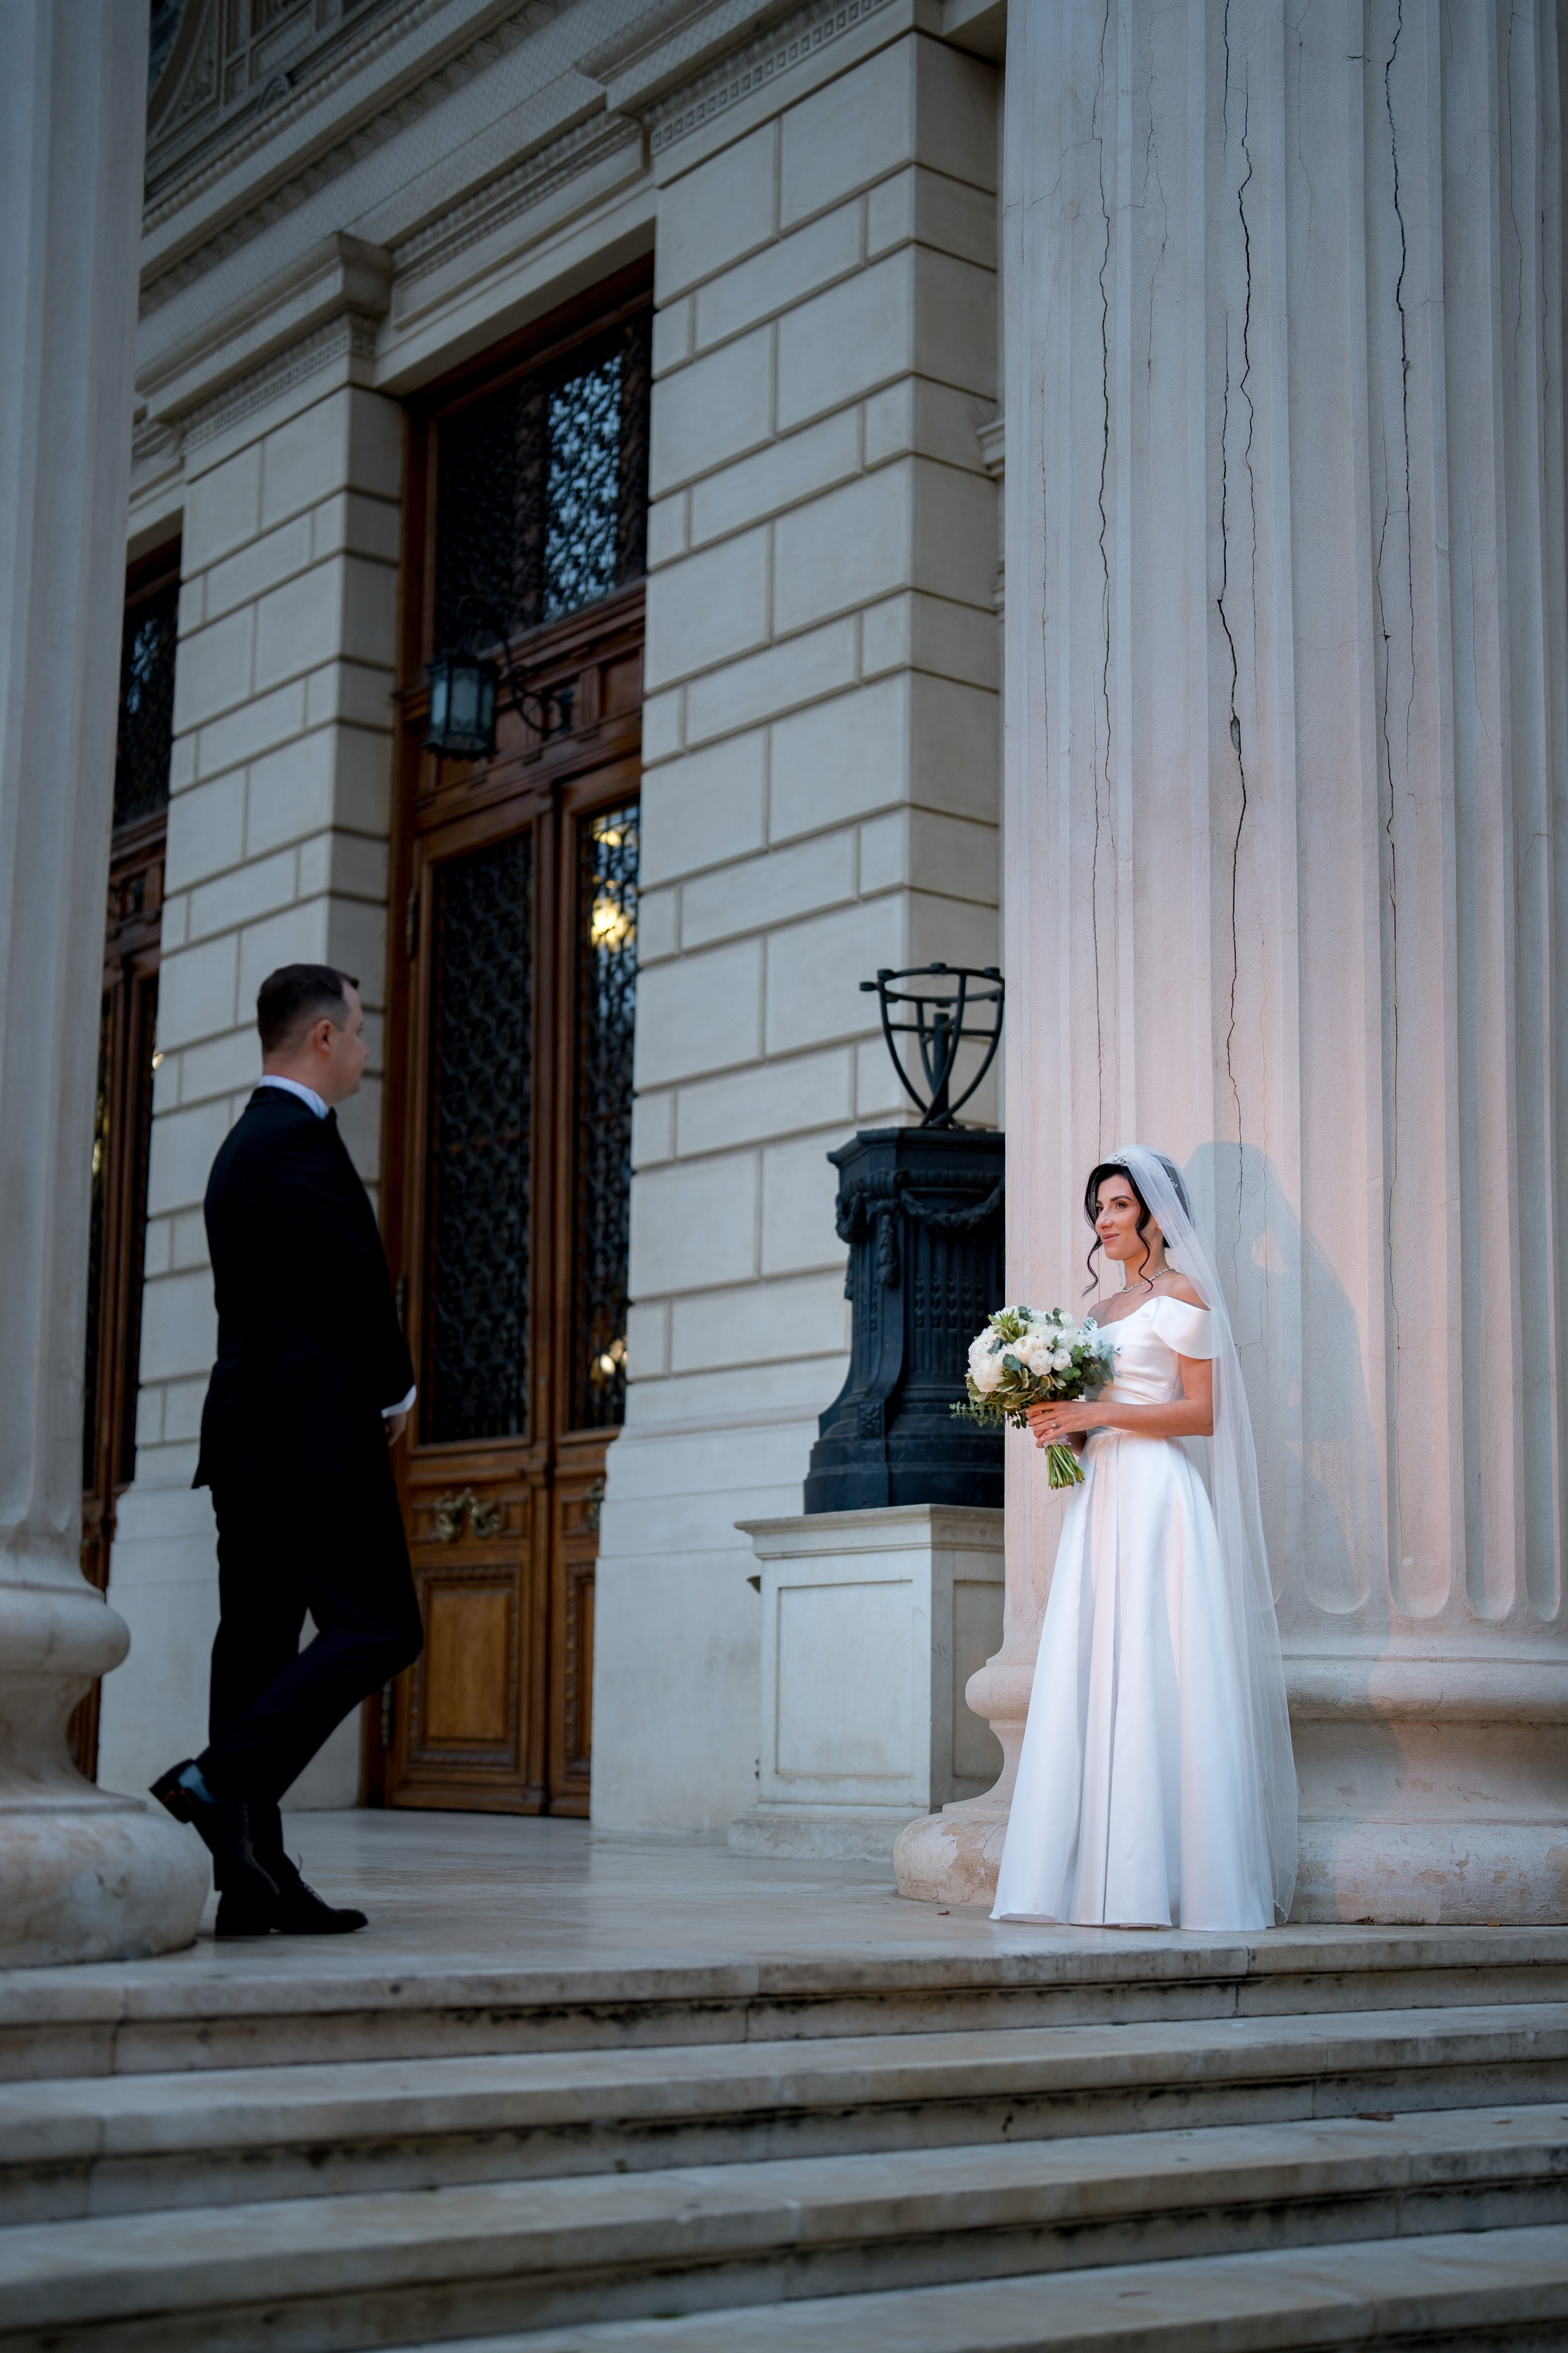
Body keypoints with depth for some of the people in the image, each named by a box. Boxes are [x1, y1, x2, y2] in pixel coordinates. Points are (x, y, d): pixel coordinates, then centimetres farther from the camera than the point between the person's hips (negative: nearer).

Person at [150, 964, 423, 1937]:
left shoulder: (246, 1143, 21)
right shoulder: (300, 1139, -11)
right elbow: (354, 1281, -17)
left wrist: (375, 1392, 12)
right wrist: (397, 1392, -2)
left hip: (251, 1436, 10)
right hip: (316, 1435, -10)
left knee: (258, 1640, 6)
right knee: (379, 1628, -9)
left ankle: (254, 1880, 6)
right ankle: (220, 1782, -19)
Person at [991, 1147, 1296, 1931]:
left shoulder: (1181, 1296, -2)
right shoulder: (1103, 1312, 21)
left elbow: (1201, 1411, -9)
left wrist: (1099, 1414, -14)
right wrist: (1063, 1425, 3)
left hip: (1157, 1496, -8)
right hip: (1100, 1495, 8)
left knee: (1153, 1676, -10)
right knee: (1090, 1680, 1)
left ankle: (1167, 1878, -7)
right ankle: (1104, 1876, 2)